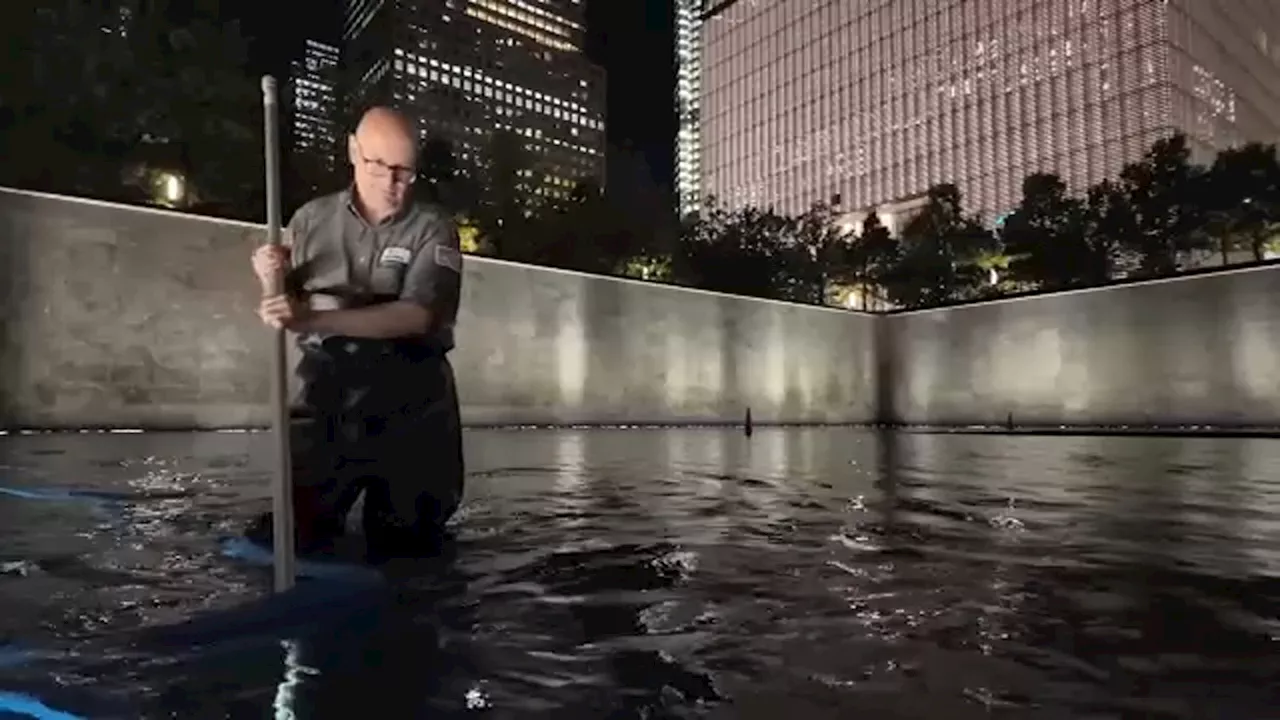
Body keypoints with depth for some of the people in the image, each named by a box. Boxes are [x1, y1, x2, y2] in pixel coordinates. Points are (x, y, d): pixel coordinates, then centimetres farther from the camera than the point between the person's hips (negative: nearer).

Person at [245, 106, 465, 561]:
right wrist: (272, 282, -14)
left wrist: (314, 319, -29)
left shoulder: (433, 229, -6)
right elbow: (284, 313, 9)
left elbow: (416, 316, -20)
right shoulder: (313, 219, 5)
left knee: (405, 547, 10)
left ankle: (406, 517, 43)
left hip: (409, 397, -2)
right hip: (328, 390, 2)